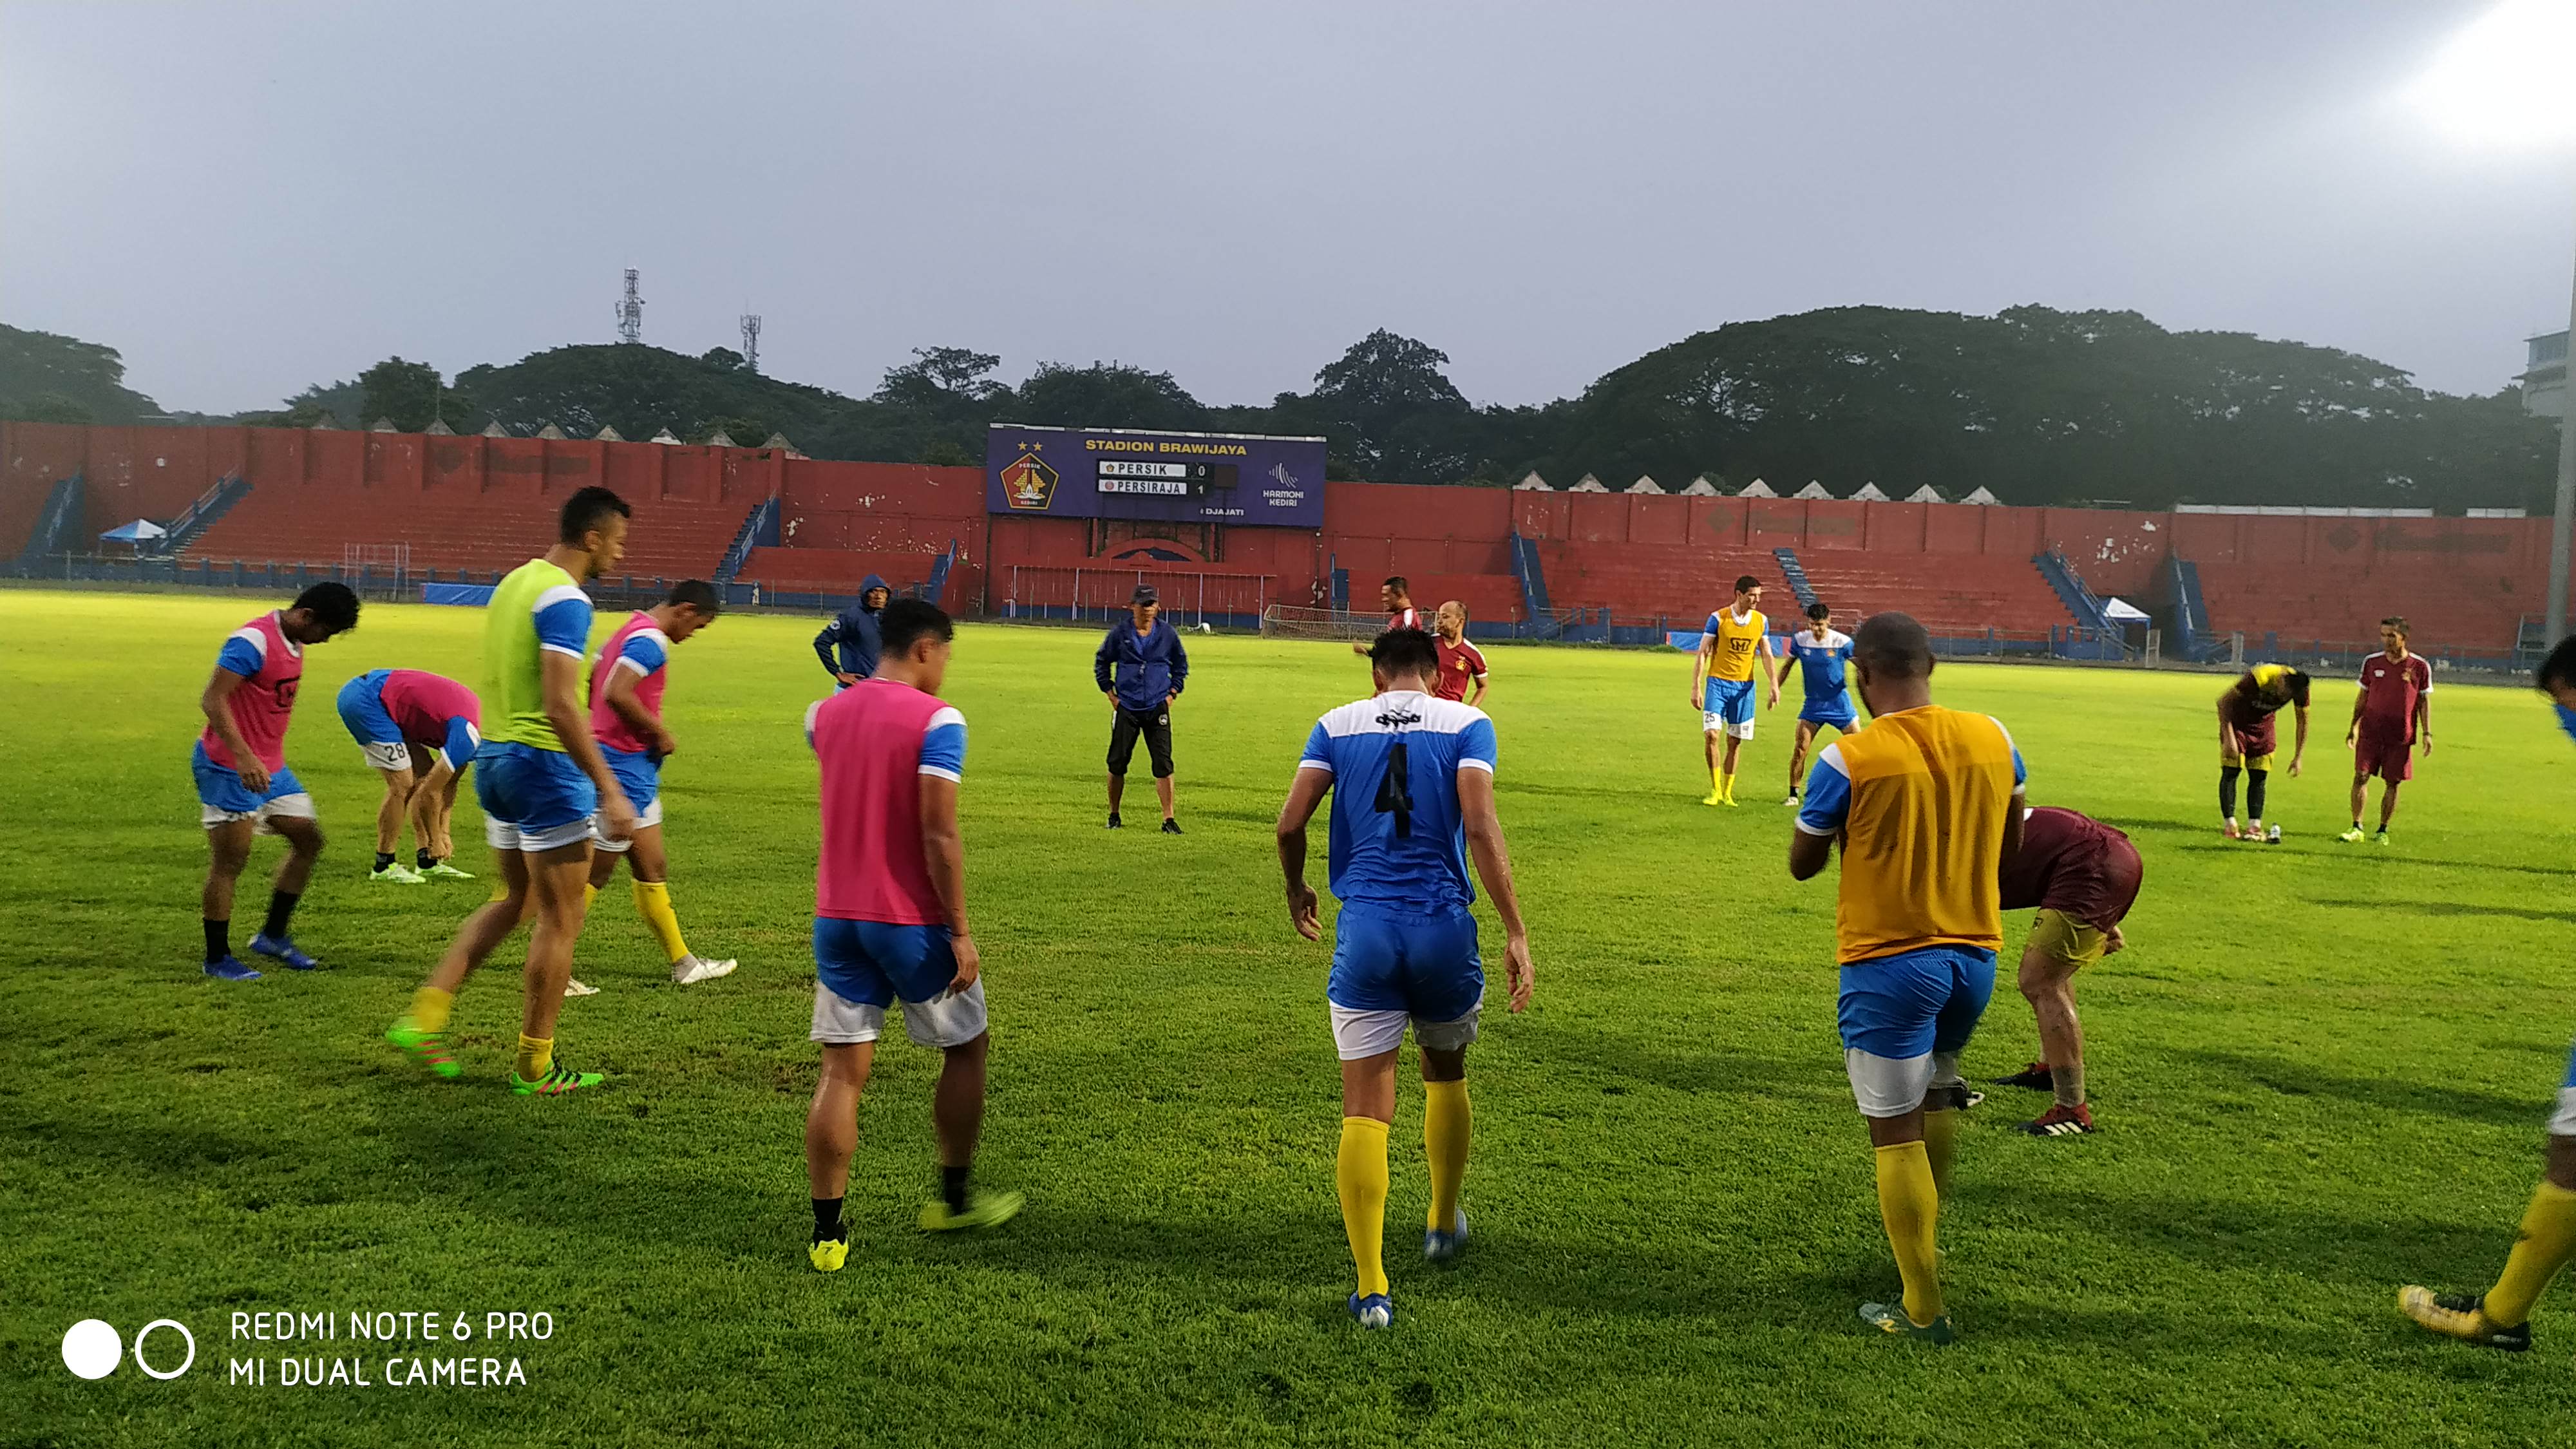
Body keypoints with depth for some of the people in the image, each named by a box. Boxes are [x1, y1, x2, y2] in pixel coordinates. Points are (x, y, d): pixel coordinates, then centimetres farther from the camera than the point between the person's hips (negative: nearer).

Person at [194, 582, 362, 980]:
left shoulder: (294, 643, 9)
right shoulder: (253, 641, -20)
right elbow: (212, 700, -24)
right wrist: (244, 757, -32)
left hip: (270, 767, 9)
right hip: (229, 768, -9)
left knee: (309, 839, 11)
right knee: (230, 861, -2)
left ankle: (273, 936, 21)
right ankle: (217, 958, 10)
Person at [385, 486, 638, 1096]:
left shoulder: (515, 581, 12)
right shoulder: (565, 599, -17)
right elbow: (561, 705, -25)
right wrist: (609, 790, -25)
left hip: (494, 755, 9)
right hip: (544, 764, -9)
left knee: (511, 901, 23)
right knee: (560, 920, 2)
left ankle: (424, 1016, 17)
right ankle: (535, 1066, 12)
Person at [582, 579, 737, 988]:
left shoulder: (632, 630, 15)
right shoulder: (650, 641, -16)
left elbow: (590, 686, 18)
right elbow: (617, 694, -29)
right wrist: (659, 732, -16)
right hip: (626, 765, -11)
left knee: (652, 869, 14)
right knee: (596, 870, -3)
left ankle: (684, 964, 22)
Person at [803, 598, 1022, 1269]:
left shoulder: (827, 715, 6)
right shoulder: (936, 720, -14)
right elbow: (939, 835, -19)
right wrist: (961, 932, -14)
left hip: (836, 916, 6)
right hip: (910, 921, -5)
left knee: (842, 1070, 8)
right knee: (966, 1048, 16)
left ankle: (827, 1233, 8)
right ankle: (953, 1199, 27)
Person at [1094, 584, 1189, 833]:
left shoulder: (1168, 634, 2)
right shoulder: (1119, 633, -1)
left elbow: (1181, 665, 16)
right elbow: (1101, 662, 11)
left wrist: (1172, 694, 7)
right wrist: (1110, 694, 5)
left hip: (1157, 709, 0)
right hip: (1126, 709, 0)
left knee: (1164, 764, -7)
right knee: (1117, 763, 4)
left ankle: (1169, 819, -3)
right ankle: (1114, 815, 20)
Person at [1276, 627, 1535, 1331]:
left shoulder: (1337, 725, 8)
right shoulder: (1466, 723, 2)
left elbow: (1290, 825, 0)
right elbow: (1480, 826, -11)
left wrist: (1297, 891, 19)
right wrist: (1515, 932, -11)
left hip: (1364, 929, 0)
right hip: (1443, 928, 0)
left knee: (1365, 1107, 3)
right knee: (1446, 1074, 25)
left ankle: (1371, 1286, -1)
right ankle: (1443, 1223, 43)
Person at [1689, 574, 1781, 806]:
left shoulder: (1761, 621, 4)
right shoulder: (1718, 618, -7)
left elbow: (1766, 655, 11)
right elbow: (1702, 654, -5)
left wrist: (1774, 685, 0)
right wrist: (1696, 687, -10)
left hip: (1745, 686, 3)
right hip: (1718, 683, -3)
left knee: (1734, 742, 6)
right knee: (1711, 734, -15)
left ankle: (1727, 794, 16)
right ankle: (1715, 790, -3)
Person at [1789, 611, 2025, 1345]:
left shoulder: (1848, 760, -16)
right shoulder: (1993, 740, -1)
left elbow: (1801, 865, -3)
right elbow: (2009, 849, 13)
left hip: (1889, 963, -6)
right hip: (1976, 955, 6)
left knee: (1897, 1132, 3)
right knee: (1938, 1093, 28)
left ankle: (1923, 1310, 11)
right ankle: (1924, 1237, 45)